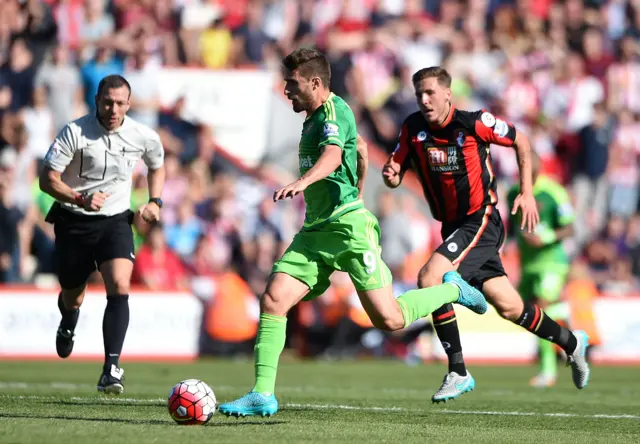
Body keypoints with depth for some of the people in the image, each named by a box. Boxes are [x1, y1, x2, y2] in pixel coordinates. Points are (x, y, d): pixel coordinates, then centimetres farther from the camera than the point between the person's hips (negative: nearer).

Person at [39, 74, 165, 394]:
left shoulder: (143, 137, -6)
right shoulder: (75, 132, -15)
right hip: (73, 221, -1)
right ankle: (69, 321, 53)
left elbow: (157, 166, 18)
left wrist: (155, 202, 2)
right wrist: (81, 199, -30)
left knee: (119, 287, -22)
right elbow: (47, 180, -14)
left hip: (115, 220, 1)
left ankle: (111, 368, -25)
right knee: (72, 297, 13)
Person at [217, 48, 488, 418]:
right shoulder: (314, 117, 18)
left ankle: (451, 290, 18)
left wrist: (302, 182, -52)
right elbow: (360, 147, 35)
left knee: (389, 320, -9)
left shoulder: (334, 110, -11)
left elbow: (333, 155, -33)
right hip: (316, 231, 9)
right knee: (273, 300, -9)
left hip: (348, 225, -9)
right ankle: (263, 394, -8)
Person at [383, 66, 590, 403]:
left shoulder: (475, 123, -15)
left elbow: (520, 141, 1)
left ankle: (458, 372, -17)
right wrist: (391, 174, -22)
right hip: (453, 226, 6)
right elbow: (396, 177, 3)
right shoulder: (413, 128, -2)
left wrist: (527, 192, -3)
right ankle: (570, 341, 34)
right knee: (508, 307, 8)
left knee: (430, 278, -25)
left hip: (481, 220, -6)